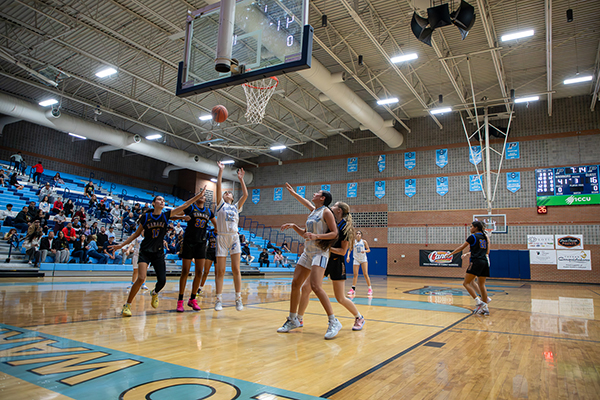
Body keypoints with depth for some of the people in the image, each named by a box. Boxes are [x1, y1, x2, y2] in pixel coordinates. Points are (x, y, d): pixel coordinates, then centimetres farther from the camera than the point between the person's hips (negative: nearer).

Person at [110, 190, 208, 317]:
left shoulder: (166, 215, -1)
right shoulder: (146, 217, -3)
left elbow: (184, 206, -9)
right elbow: (137, 233, 8)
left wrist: (199, 196, -17)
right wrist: (122, 245, 5)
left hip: (159, 253, 2)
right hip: (145, 251, -2)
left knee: (162, 280, -2)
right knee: (141, 278, -18)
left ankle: (155, 293, 35)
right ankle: (127, 305, -2)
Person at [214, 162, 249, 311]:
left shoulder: (236, 207, 17)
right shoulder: (220, 204, 10)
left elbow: (245, 194, 6)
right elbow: (218, 187, 1)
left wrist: (241, 179, 7)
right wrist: (221, 170, 0)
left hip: (234, 238, 2)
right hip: (222, 238, -2)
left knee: (236, 269, -4)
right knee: (220, 271, -1)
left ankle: (238, 298, -1)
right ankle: (219, 299, 5)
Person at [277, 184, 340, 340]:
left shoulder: (326, 212, -6)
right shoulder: (313, 211, 18)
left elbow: (334, 233, -13)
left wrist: (316, 236, -23)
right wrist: (293, 226, 16)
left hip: (320, 252, -8)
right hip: (307, 252, 8)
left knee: (316, 286, -22)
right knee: (295, 284, 4)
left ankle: (334, 322, -13)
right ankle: (293, 320, 17)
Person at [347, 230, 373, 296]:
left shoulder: (364, 241, -3)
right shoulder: (353, 242, 0)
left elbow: (368, 249, 2)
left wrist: (365, 251, -20)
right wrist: (348, 256, -13)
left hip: (363, 259, -1)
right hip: (356, 260, 1)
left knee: (365, 274, -5)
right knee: (355, 275, -1)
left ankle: (370, 289, 3)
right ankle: (353, 289, 6)